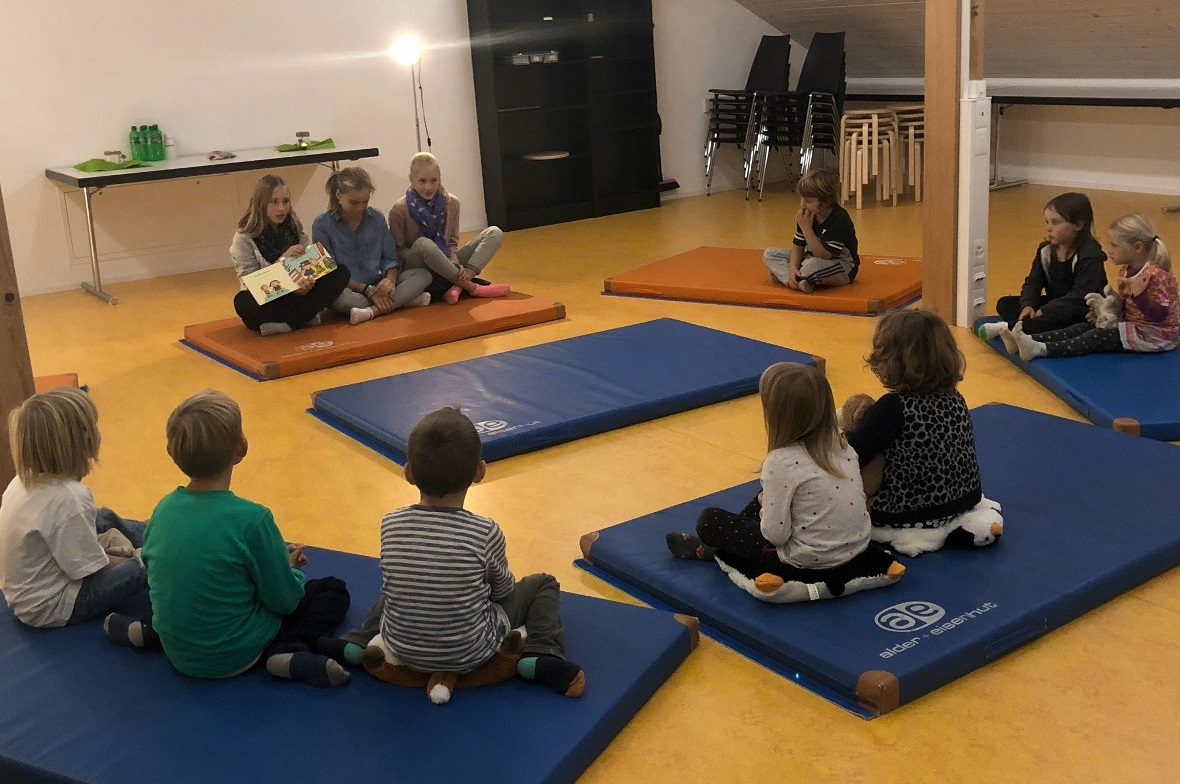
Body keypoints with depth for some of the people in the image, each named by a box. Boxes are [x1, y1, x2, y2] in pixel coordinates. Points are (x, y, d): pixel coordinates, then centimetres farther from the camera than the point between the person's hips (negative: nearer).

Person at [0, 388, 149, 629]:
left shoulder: (23, 480, -4)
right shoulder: (70, 499, -31)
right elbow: (91, 568, -21)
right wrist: (134, 561, -6)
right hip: (51, 608, -10)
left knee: (105, 518, 22)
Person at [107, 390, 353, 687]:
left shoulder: (164, 508, -6)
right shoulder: (251, 518, -23)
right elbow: (285, 599, -15)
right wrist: (289, 567, 8)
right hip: (234, 657, -6)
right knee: (333, 591, 9)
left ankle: (149, 630, 16)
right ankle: (289, 653, -14)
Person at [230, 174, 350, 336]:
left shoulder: (295, 229, 7)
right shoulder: (244, 239, -6)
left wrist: (308, 284, -24)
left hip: (296, 296, 4)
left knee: (341, 272, -17)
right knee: (243, 302, -40)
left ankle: (286, 324, -27)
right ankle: (306, 316, -23)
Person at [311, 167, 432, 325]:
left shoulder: (377, 218, 7)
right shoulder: (322, 225, -4)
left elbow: (390, 258, 9)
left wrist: (390, 279, -15)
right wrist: (367, 290, -16)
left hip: (378, 285, 4)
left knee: (423, 274, -15)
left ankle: (374, 310, -34)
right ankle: (402, 300, -29)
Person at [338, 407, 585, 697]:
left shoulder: (390, 526, -13)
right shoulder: (486, 533, -20)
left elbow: (393, 586, 3)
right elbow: (503, 589, -2)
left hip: (402, 650, 4)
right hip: (470, 654, -3)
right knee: (544, 585, 13)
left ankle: (359, 640, 21)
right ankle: (542, 654, -5)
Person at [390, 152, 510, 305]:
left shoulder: (451, 203, 2)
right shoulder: (399, 210, -9)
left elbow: (452, 242, 7)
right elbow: (398, 249, -5)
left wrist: (455, 264, -14)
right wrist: (426, 261, -21)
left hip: (446, 266, 5)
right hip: (417, 268, -5)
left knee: (495, 233, -9)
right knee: (423, 243, -40)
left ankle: (458, 286, -30)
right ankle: (470, 286, -26)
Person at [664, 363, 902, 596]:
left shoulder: (782, 462, -22)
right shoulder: (841, 445, -2)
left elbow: (775, 534, -21)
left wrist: (764, 504, 1)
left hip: (812, 562, -7)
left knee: (709, 521, 0)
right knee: (766, 498, 29)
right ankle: (721, 544, 38)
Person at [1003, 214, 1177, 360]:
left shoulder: (1156, 276, -20)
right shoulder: (1125, 271, 8)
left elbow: (1160, 315, -24)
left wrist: (1139, 295, -36)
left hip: (1156, 336, -9)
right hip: (1132, 324, 9)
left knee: (1098, 338, -23)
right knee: (1085, 327, -7)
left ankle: (1040, 349, -38)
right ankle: (1030, 340, -22)